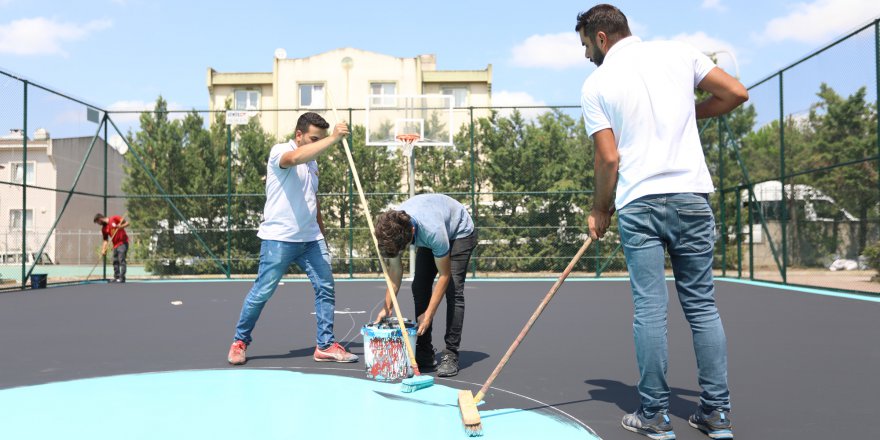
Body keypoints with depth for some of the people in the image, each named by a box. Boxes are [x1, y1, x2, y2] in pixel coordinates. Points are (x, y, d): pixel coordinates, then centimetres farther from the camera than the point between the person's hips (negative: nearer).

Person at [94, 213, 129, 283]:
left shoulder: (114, 218, -6)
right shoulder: (103, 229, 11)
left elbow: (127, 223, -5)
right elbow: (105, 240, 10)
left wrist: (121, 226, -22)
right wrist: (103, 250, -2)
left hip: (123, 243, -7)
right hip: (115, 245, 7)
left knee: (121, 260, -12)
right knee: (115, 261, 7)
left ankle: (122, 278, -13)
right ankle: (116, 277, 14)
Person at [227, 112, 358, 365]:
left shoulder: (312, 162, 17)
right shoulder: (280, 152, -6)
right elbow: (296, 157, -33)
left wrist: (322, 236, 23)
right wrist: (333, 138, -35)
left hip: (311, 239, 7)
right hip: (279, 239, -7)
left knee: (326, 288, 1)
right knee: (262, 292, 0)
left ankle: (325, 346, 8)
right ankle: (240, 342, 18)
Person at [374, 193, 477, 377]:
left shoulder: (432, 230, -43)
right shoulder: (390, 227, -27)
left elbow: (444, 275, -31)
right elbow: (395, 269, -12)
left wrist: (428, 315, -29)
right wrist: (387, 307, -17)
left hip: (460, 233, -6)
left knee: (453, 290, -19)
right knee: (419, 287, -6)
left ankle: (451, 355, -15)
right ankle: (424, 353, 1)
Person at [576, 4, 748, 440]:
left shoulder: (595, 84, 1)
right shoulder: (678, 52, 9)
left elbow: (609, 159, -4)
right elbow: (735, 92, 7)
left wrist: (599, 211, 9)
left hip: (639, 203, -2)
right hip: (692, 196, 3)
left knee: (649, 309, 2)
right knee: (702, 305, 9)